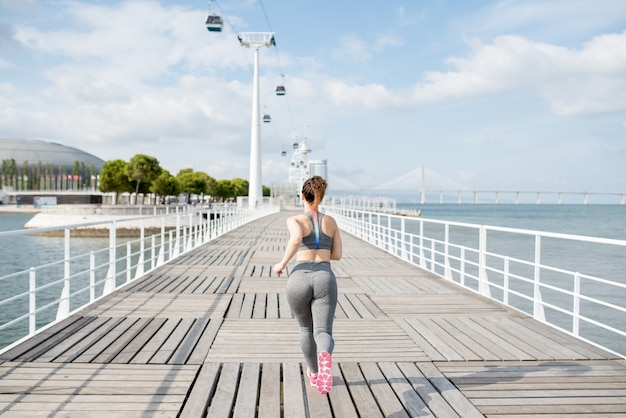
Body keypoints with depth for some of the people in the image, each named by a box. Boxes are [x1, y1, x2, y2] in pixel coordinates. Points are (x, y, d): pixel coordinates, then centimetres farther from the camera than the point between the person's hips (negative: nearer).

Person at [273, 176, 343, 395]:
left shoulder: (295, 220, 2)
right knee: (323, 333, -7)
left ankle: (314, 373, 41)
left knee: (306, 328, 25)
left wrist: (282, 264, -7)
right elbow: (337, 254, 16)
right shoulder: (331, 221, 15)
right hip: (324, 280, 1)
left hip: (299, 279, 0)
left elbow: (296, 239, -21)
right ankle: (325, 357, -44)